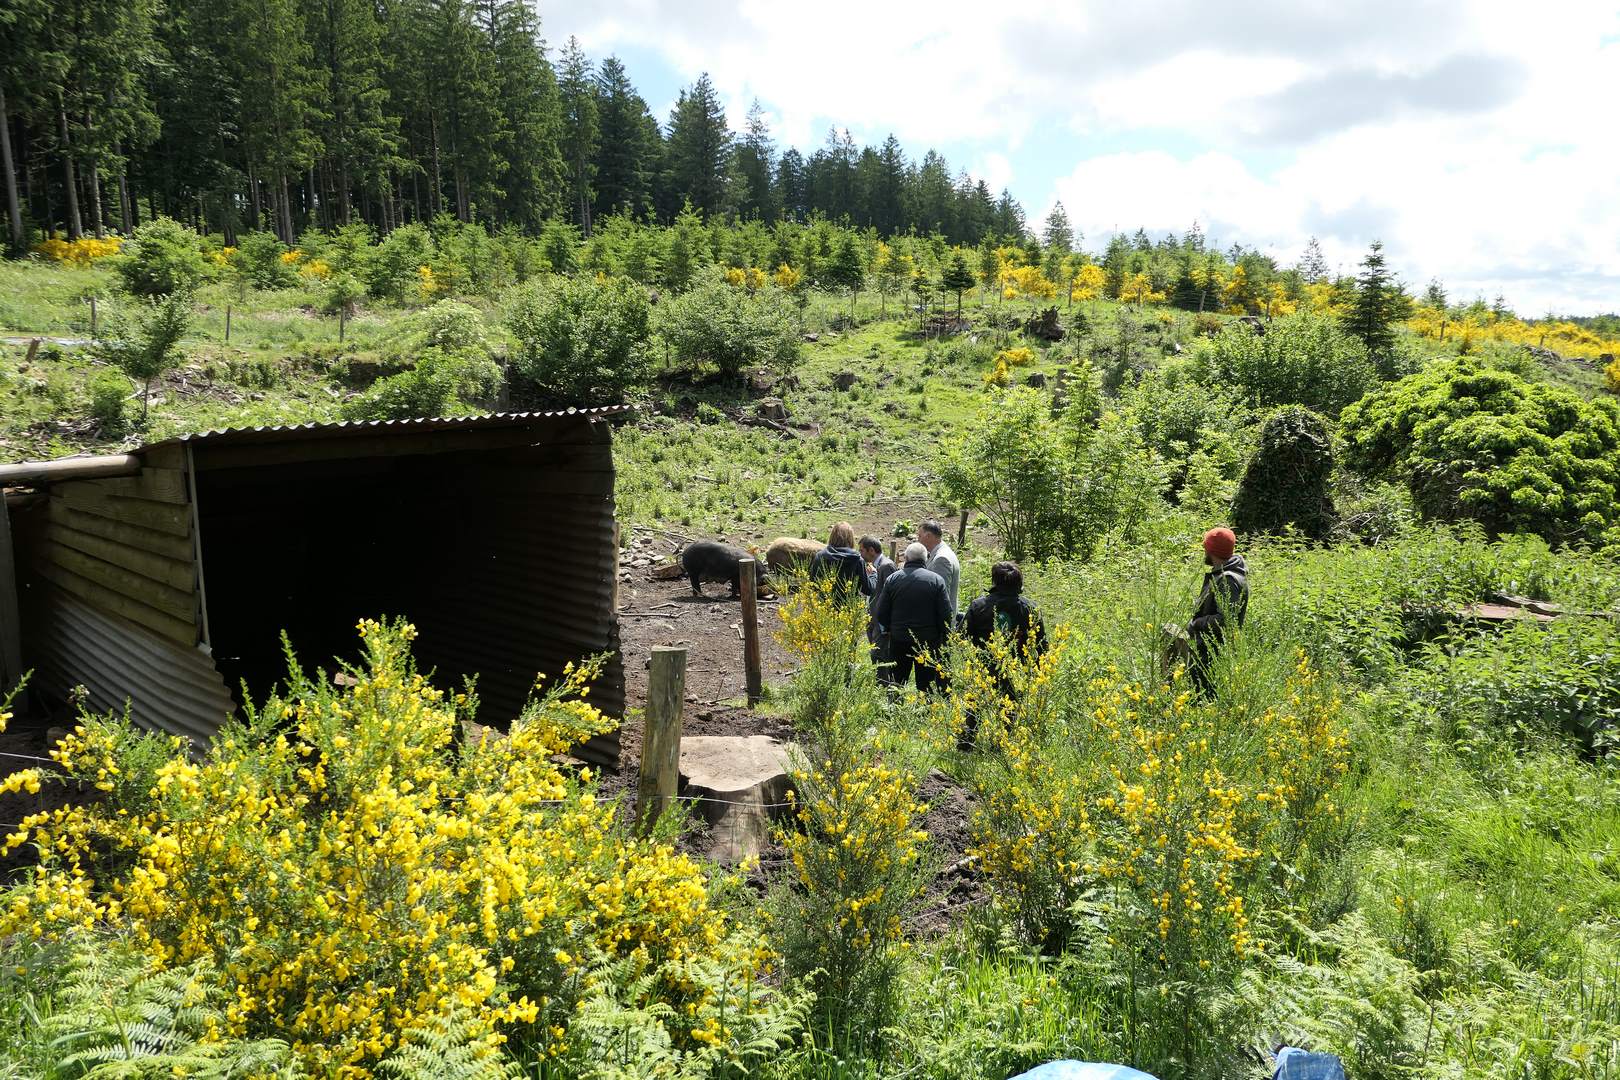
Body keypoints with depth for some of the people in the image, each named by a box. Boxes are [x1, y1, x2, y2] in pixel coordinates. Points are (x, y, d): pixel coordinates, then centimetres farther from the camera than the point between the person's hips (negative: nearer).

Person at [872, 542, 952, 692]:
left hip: (898, 640, 2)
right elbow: (945, 616, -9)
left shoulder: (892, 579, -3)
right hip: (928, 641, -1)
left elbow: (881, 615, -1)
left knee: (896, 685, 13)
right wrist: (943, 639, 3)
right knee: (926, 685, 7)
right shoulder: (936, 580, -7)